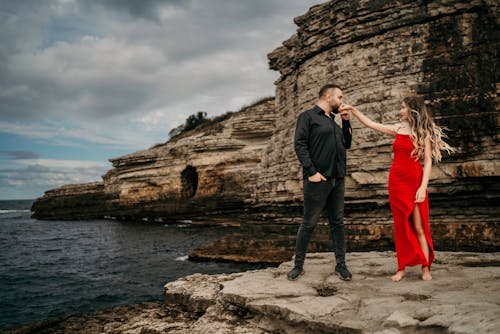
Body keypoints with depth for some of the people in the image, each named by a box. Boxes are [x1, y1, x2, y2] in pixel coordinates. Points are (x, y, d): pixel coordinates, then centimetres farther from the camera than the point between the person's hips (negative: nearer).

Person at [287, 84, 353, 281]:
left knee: (337, 223, 9)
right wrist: (311, 172, -19)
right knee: (309, 224, -1)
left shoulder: (333, 121, 20)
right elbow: (300, 144, -12)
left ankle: (341, 265, 18)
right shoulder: (308, 116, -2)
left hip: (337, 179, 7)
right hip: (317, 180, -7)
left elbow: (347, 144, 22)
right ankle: (298, 265, 11)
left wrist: (346, 121, 12)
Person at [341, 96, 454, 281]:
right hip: (396, 181, 4)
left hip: (414, 180, -4)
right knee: (401, 225, 6)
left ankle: (426, 268, 4)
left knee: (418, 226, -3)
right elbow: (370, 123, 16)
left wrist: (423, 187, -17)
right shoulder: (398, 129, 11)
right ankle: (402, 268, 11)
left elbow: (428, 161, -7)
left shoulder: (423, 132, -2)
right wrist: (352, 109, 15)